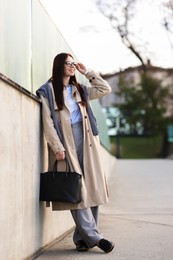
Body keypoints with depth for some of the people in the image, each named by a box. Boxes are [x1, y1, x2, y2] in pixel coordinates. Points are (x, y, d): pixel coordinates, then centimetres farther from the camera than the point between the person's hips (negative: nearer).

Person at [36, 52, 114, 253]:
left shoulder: (80, 90, 21)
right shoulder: (48, 91, 3)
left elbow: (105, 89, 23)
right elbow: (47, 122, -5)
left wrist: (87, 73, 19)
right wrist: (57, 147, -14)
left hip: (86, 142, 5)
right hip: (66, 144, -5)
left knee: (92, 189, -2)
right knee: (76, 191, -11)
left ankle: (82, 237, 3)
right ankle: (93, 237, -10)